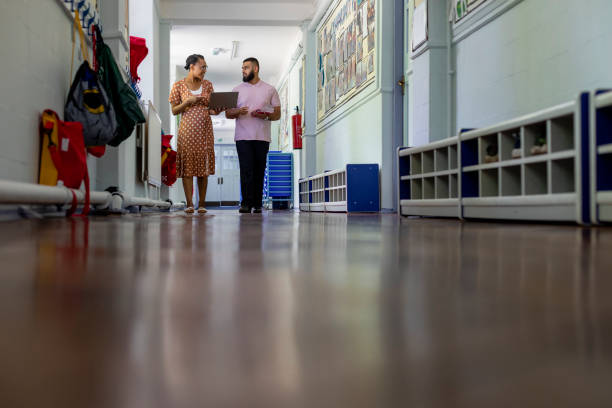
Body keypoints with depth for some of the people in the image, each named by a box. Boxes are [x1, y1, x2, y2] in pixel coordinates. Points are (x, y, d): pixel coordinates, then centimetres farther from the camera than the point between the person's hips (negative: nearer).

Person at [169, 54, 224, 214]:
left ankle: (202, 204, 5)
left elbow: (211, 109, 13)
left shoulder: (208, 85, 10)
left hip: (205, 129, 3)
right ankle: (189, 203, -2)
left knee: (204, 165, 0)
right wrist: (188, 102, -13)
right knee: (187, 165, -6)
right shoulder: (179, 85, 2)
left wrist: (217, 110, -9)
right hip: (187, 129, -2)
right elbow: (174, 111, 2)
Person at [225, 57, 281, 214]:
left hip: (262, 137, 0)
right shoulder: (237, 90, 15)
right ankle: (246, 203, -10)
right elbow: (228, 113, 13)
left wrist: (266, 116, -11)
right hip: (243, 136, 0)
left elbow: (277, 114, 10)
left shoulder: (270, 89, 12)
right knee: (246, 169, -11)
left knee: (259, 171, 0)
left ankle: (257, 204, 6)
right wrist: (238, 112, -10)